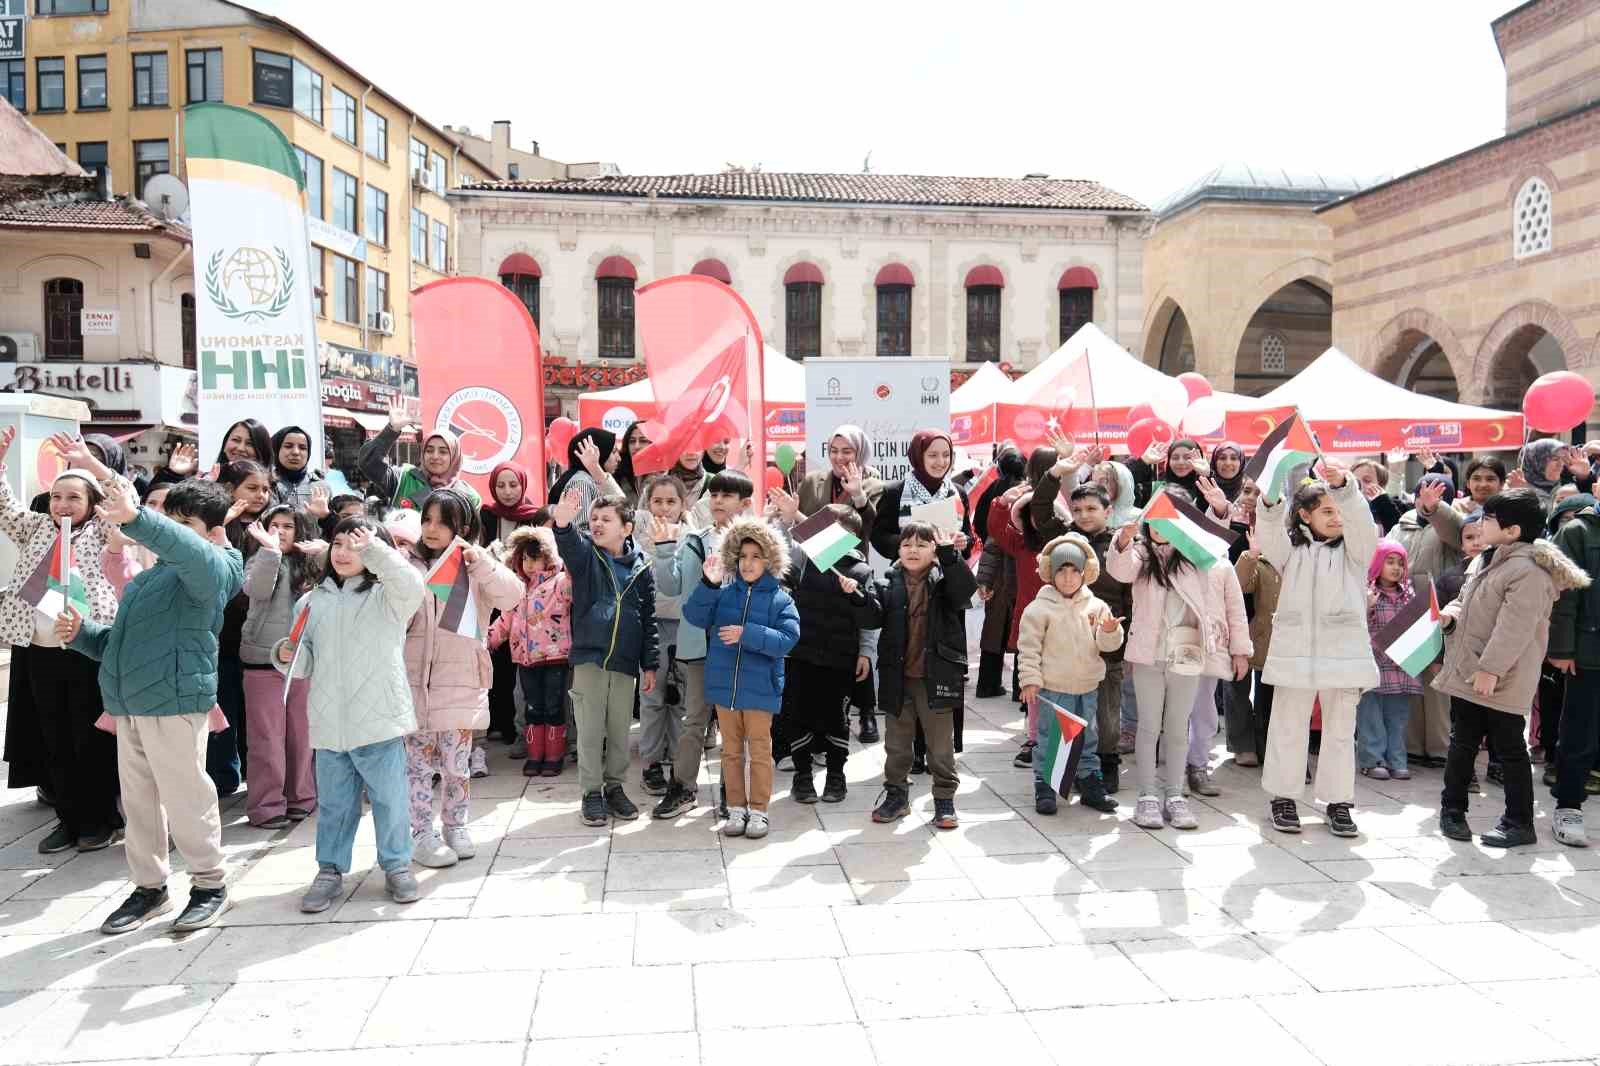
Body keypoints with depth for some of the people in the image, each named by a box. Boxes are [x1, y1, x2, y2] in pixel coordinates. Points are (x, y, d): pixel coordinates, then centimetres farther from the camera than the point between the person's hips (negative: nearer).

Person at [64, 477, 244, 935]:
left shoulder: (207, 568, -5)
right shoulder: (148, 577, 21)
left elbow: (189, 551, -32)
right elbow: (119, 641, 28)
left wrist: (136, 519, -45)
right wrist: (82, 633, 8)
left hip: (174, 702, -8)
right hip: (128, 704, 8)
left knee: (185, 797, -1)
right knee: (138, 801, 14)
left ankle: (209, 883, 14)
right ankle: (149, 886, 27)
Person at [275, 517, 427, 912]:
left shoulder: (386, 597, -1)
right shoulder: (312, 602, 11)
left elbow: (412, 587, -26)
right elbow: (307, 664, 13)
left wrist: (374, 549, -24)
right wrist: (288, 656, -9)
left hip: (380, 719, -3)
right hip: (329, 724, 4)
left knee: (389, 799, 6)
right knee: (334, 802, 13)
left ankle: (397, 865, 21)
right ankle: (330, 870, 26)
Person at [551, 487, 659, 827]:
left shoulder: (641, 567, 4)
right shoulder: (585, 553, 0)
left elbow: (649, 619, 7)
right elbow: (570, 544, -25)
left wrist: (650, 664, 4)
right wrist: (563, 522, -48)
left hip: (625, 661, 2)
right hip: (588, 656, -2)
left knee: (620, 731, 11)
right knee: (590, 730, 4)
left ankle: (614, 788, 26)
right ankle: (591, 793, 17)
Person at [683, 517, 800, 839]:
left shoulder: (780, 599, -5)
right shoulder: (724, 594, 3)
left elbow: (787, 638, -15)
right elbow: (695, 616, -7)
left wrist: (747, 635, -23)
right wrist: (708, 584, -21)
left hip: (760, 688, -3)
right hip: (724, 685, 3)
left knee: (760, 751, 6)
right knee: (731, 750, 13)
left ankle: (758, 811, 18)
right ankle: (737, 809, 24)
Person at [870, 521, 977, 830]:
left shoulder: (944, 580, -3)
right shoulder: (888, 584, 3)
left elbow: (966, 588, -23)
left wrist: (949, 552, -31)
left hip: (935, 677, -2)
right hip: (898, 677, 3)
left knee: (941, 744, 8)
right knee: (896, 742, 15)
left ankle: (945, 800, 21)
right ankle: (896, 795, 30)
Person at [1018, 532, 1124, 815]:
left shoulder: (1096, 606, 4)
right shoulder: (1039, 608, -7)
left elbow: (1108, 645, 4)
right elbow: (1028, 647, -7)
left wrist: (1109, 631, -18)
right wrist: (1030, 680, -11)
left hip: (1087, 687, 4)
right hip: (1052, 687, -4)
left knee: (1088, 739, 15)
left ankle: (1091, 785, 27)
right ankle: (1044, 789, 9)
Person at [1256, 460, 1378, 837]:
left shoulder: (1353, 549, 7)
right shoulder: (1291, 549, 7)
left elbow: (1361, 520, -13)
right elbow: (1269, 536, -14)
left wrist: (1343, 485, -32)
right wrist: (1271, 502, -35)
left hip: (1343, 652, 1)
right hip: (1294, 651, -1)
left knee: (1340, 732, 9)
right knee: (1288, 730, 6)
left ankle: (1338, 802, 20)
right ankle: (1284, 798, 18)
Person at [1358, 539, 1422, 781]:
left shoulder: (1408, 593, 11)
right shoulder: (1365, 593, -5)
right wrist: (1366, 607, -23)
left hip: (1401, 666, 5)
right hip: (1373, 665, -5)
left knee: (1398, 714, 9)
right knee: (1371, 714, 1)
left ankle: (1396, 760, 16)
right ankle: (1372, 760, 8)